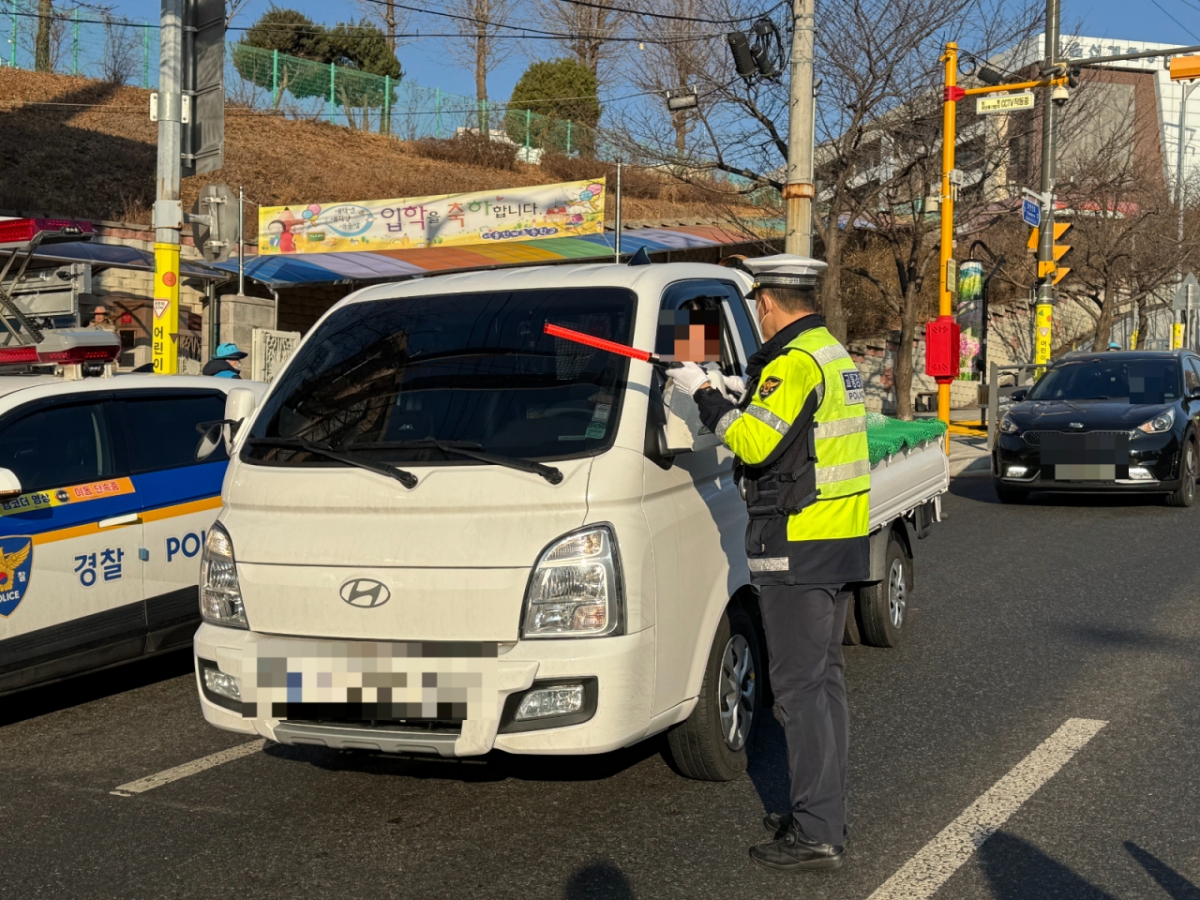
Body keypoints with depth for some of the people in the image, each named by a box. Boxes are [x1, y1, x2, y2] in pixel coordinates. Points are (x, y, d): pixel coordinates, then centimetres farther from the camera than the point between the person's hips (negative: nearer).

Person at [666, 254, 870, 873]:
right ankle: (824, 814, 24)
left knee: (799, 687, -7)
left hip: (798, 545, -10)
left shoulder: (793, 362, -16)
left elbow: (755, 443, -22)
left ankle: (816, 834, -3)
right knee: (823, 679, 15)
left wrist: (703, 395, -10)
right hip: (840, 539, 10)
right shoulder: (834, 355, 16)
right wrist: (743, 396, 23)